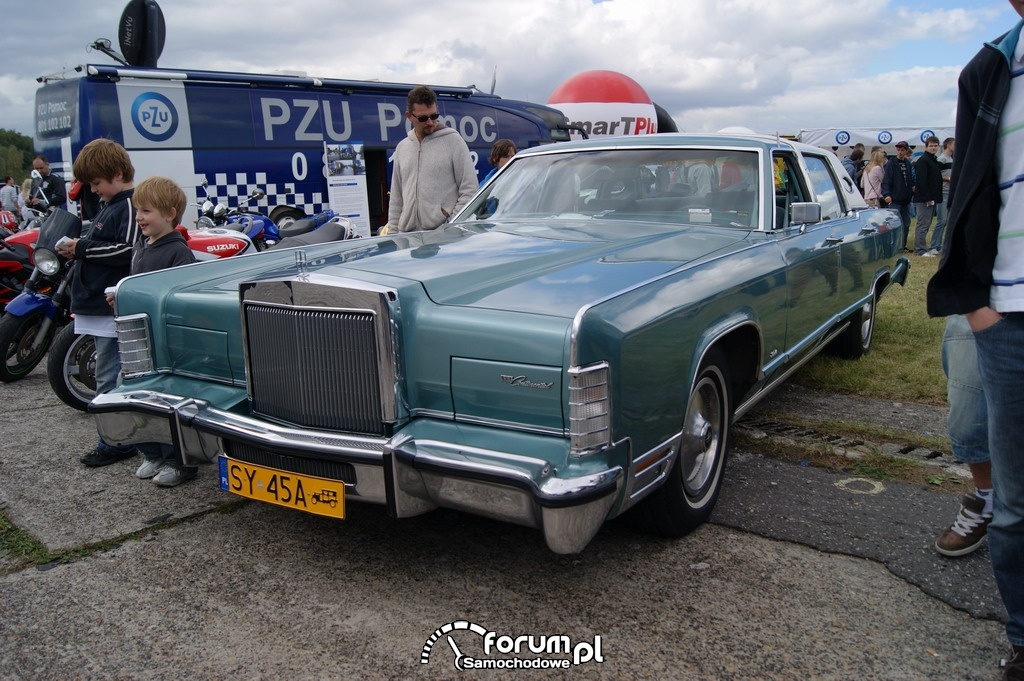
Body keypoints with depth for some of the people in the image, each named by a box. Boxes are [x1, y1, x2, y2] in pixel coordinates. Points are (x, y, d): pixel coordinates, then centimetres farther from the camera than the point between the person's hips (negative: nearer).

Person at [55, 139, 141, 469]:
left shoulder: (130, 206, -13)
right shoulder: (108, 205, 18)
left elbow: (128, 250, -24)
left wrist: (83, 247, -16)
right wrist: (79, 249, 9)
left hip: (113, 308, -10)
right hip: (99, 306, 10)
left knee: (109, 379, -6)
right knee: (110, 376, 15)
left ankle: (115, 443, 2)